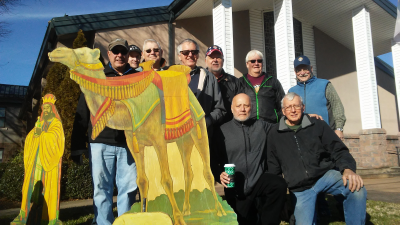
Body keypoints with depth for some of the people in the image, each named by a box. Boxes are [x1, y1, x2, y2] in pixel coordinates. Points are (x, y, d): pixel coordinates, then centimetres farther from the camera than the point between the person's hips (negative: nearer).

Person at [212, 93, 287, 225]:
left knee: (280, 185, -28)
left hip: (258, 180, 1)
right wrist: (219, 174, -15)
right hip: (235, 189, -1)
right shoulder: (223, 131, 0)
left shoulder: (261, 126, 8)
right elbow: (213, 159, 3)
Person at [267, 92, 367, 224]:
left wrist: (348, 169, -19)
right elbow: (273, 167, 13)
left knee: (357, 189, -28)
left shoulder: (318, 126, 4)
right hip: (299, 190, 1)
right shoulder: (275, 134, 7)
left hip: (325, 175, 0)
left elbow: (338, 150, 1)